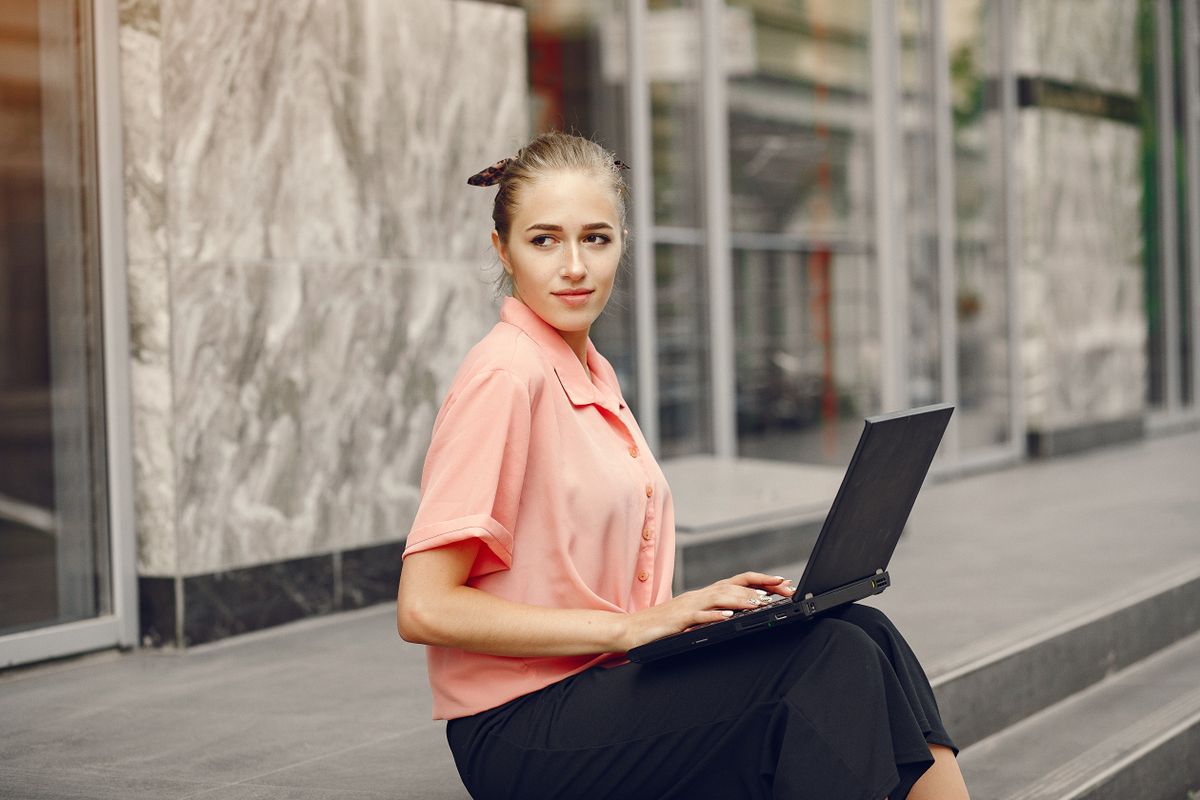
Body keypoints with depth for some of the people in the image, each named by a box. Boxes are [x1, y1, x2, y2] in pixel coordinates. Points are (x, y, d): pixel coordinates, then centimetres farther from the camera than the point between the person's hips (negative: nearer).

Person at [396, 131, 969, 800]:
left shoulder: (596, 376, 14)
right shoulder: (505, 374, -13)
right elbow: (425, 608, -19)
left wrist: (701, 603, 0)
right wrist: (629, 627, -20)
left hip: (607, 681, 8)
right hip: (523, 731, -8)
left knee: (863, 631, -9)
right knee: (832, 660, -21)